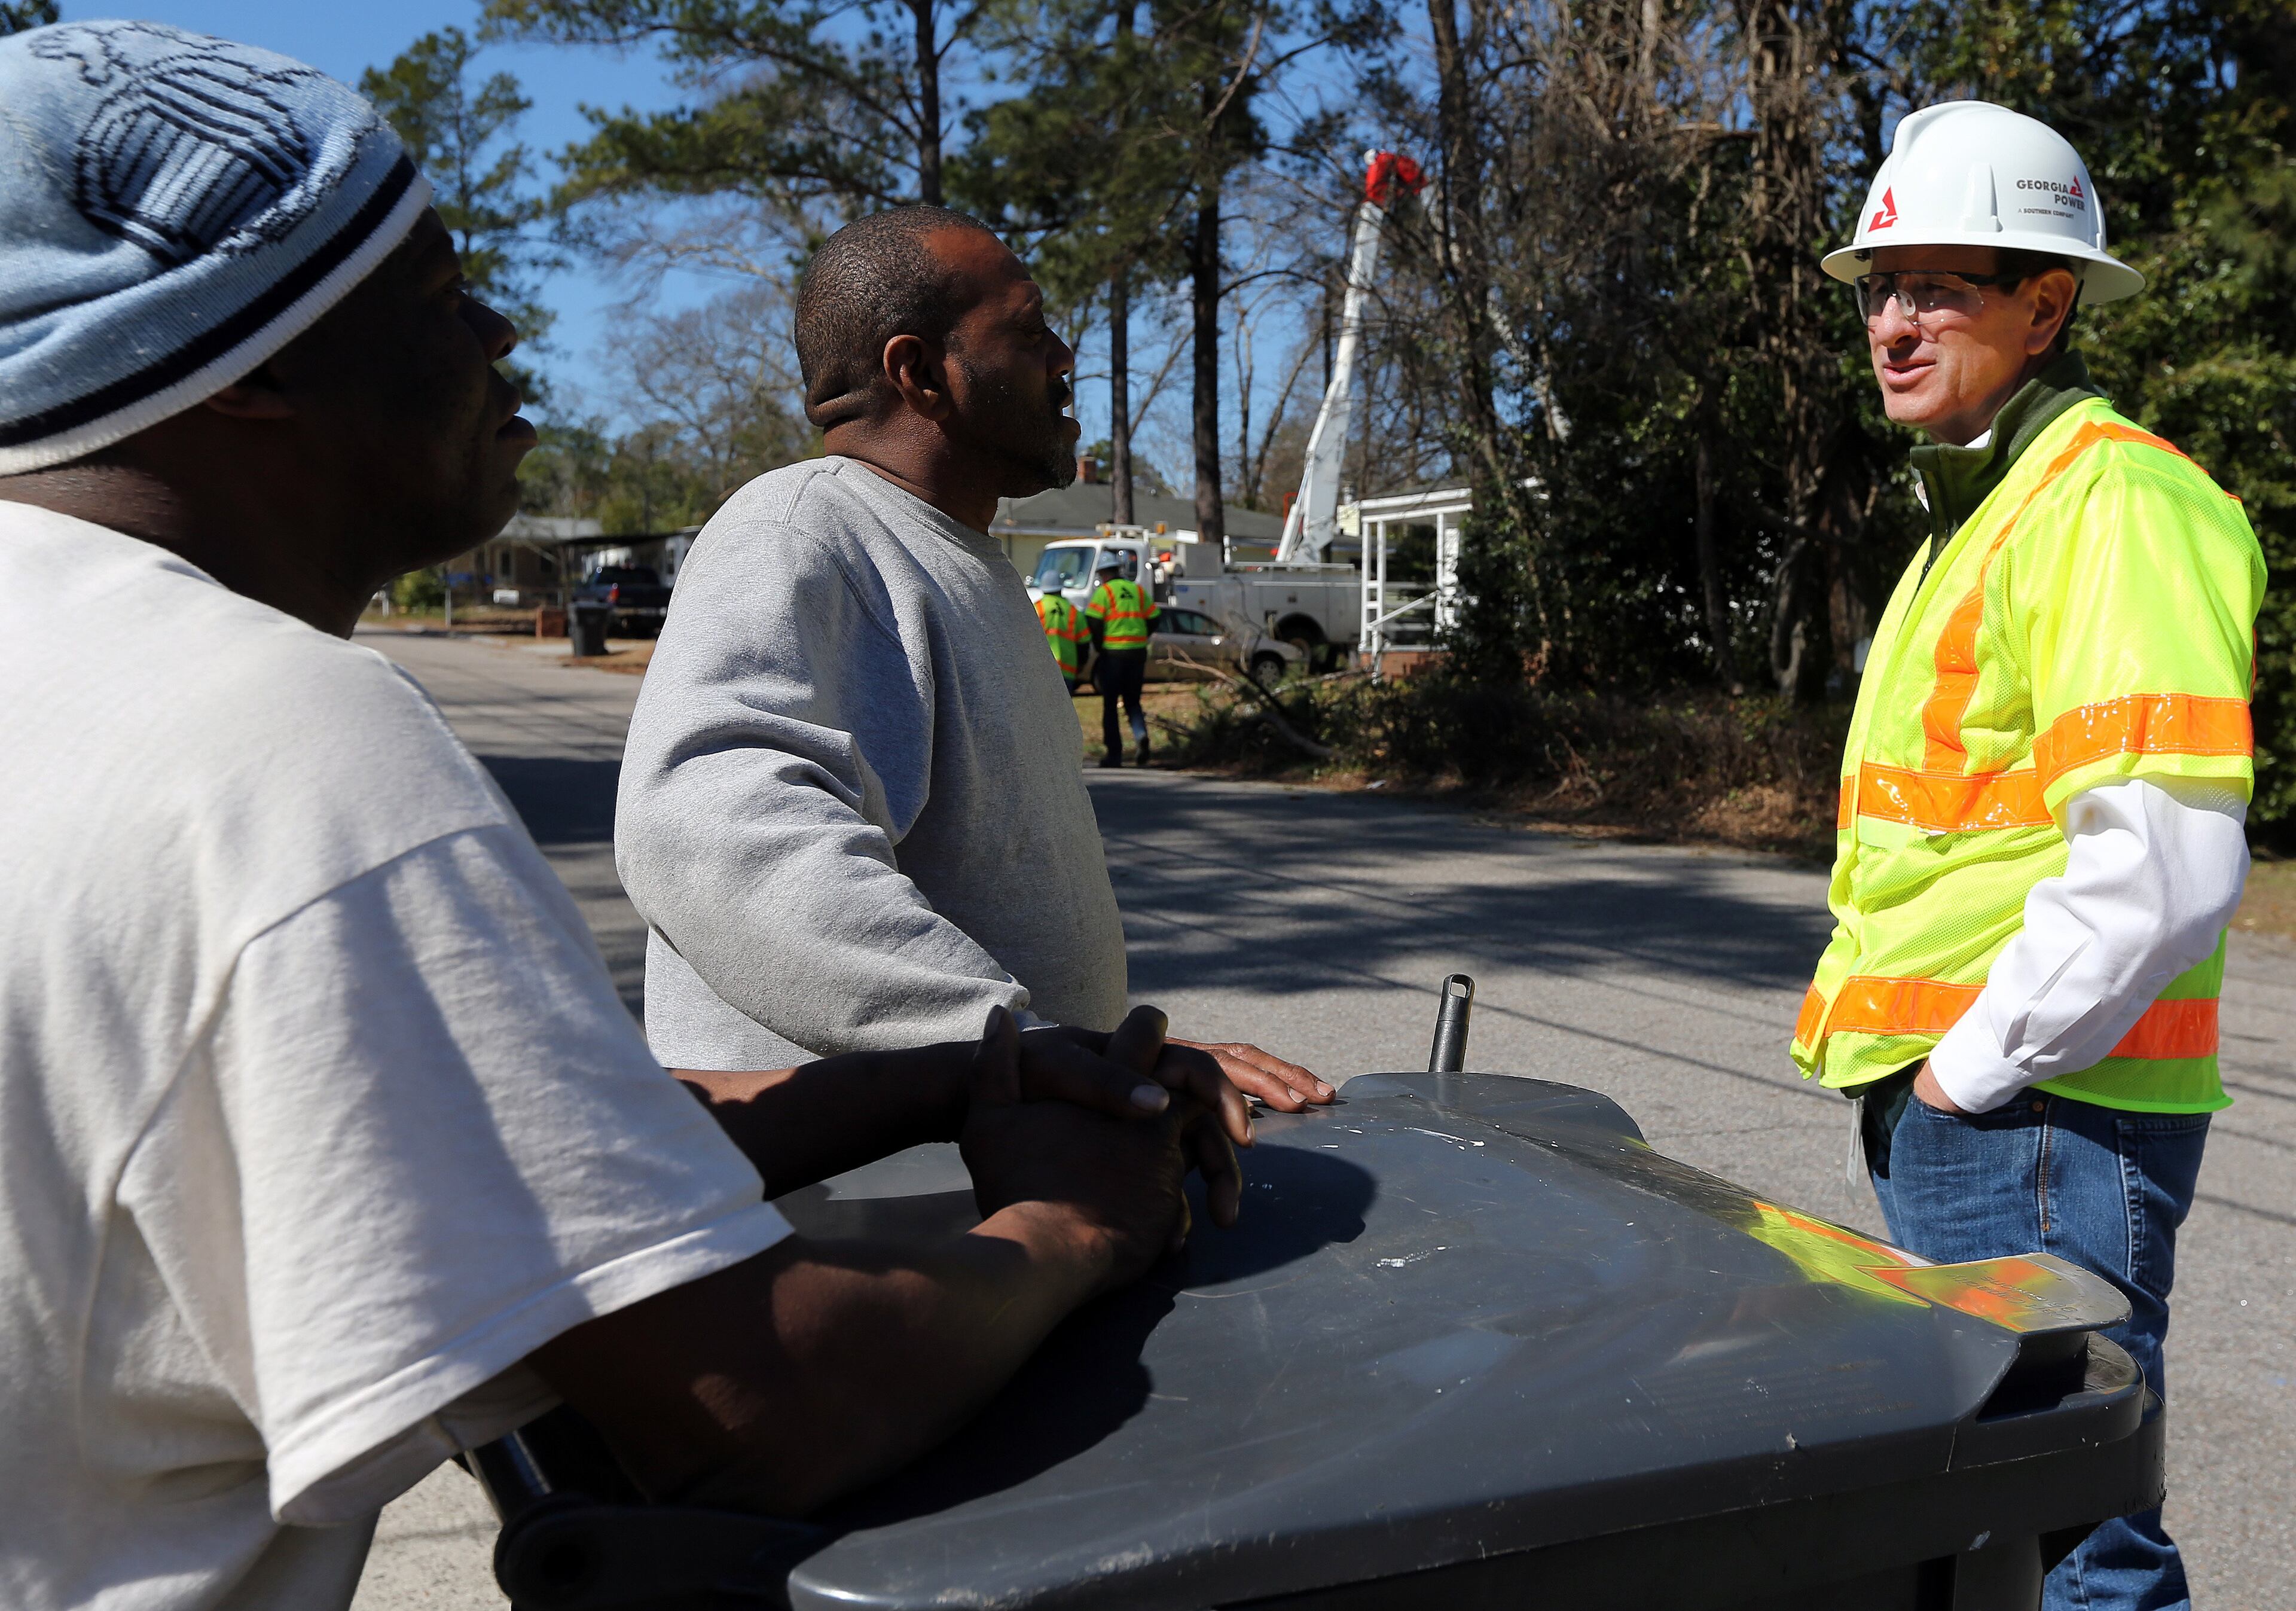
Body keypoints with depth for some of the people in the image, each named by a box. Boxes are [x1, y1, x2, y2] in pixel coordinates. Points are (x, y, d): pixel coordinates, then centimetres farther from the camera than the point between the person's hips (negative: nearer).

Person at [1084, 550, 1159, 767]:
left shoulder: (1103, 592, -5)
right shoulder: (1138, 590, 11)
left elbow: (1093, 621, -14)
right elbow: (1153, 618, 10)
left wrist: (1098, 648, -2)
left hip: (1112, 653, -4)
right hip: (1138, 652, 4)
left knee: (1110, 703, 5)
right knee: (1132, 700, 16)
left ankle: (1114, 753, 5)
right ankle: (1141, 733, -12)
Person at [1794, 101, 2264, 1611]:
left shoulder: (2113, 501, -14)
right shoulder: (1977, 513, 18)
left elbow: (2162, 865, -25)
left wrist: (1978, 1064, -16)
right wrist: (1914, 1064, 16)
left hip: (2033, 1112, -10)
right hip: (1946, 1103, 10)